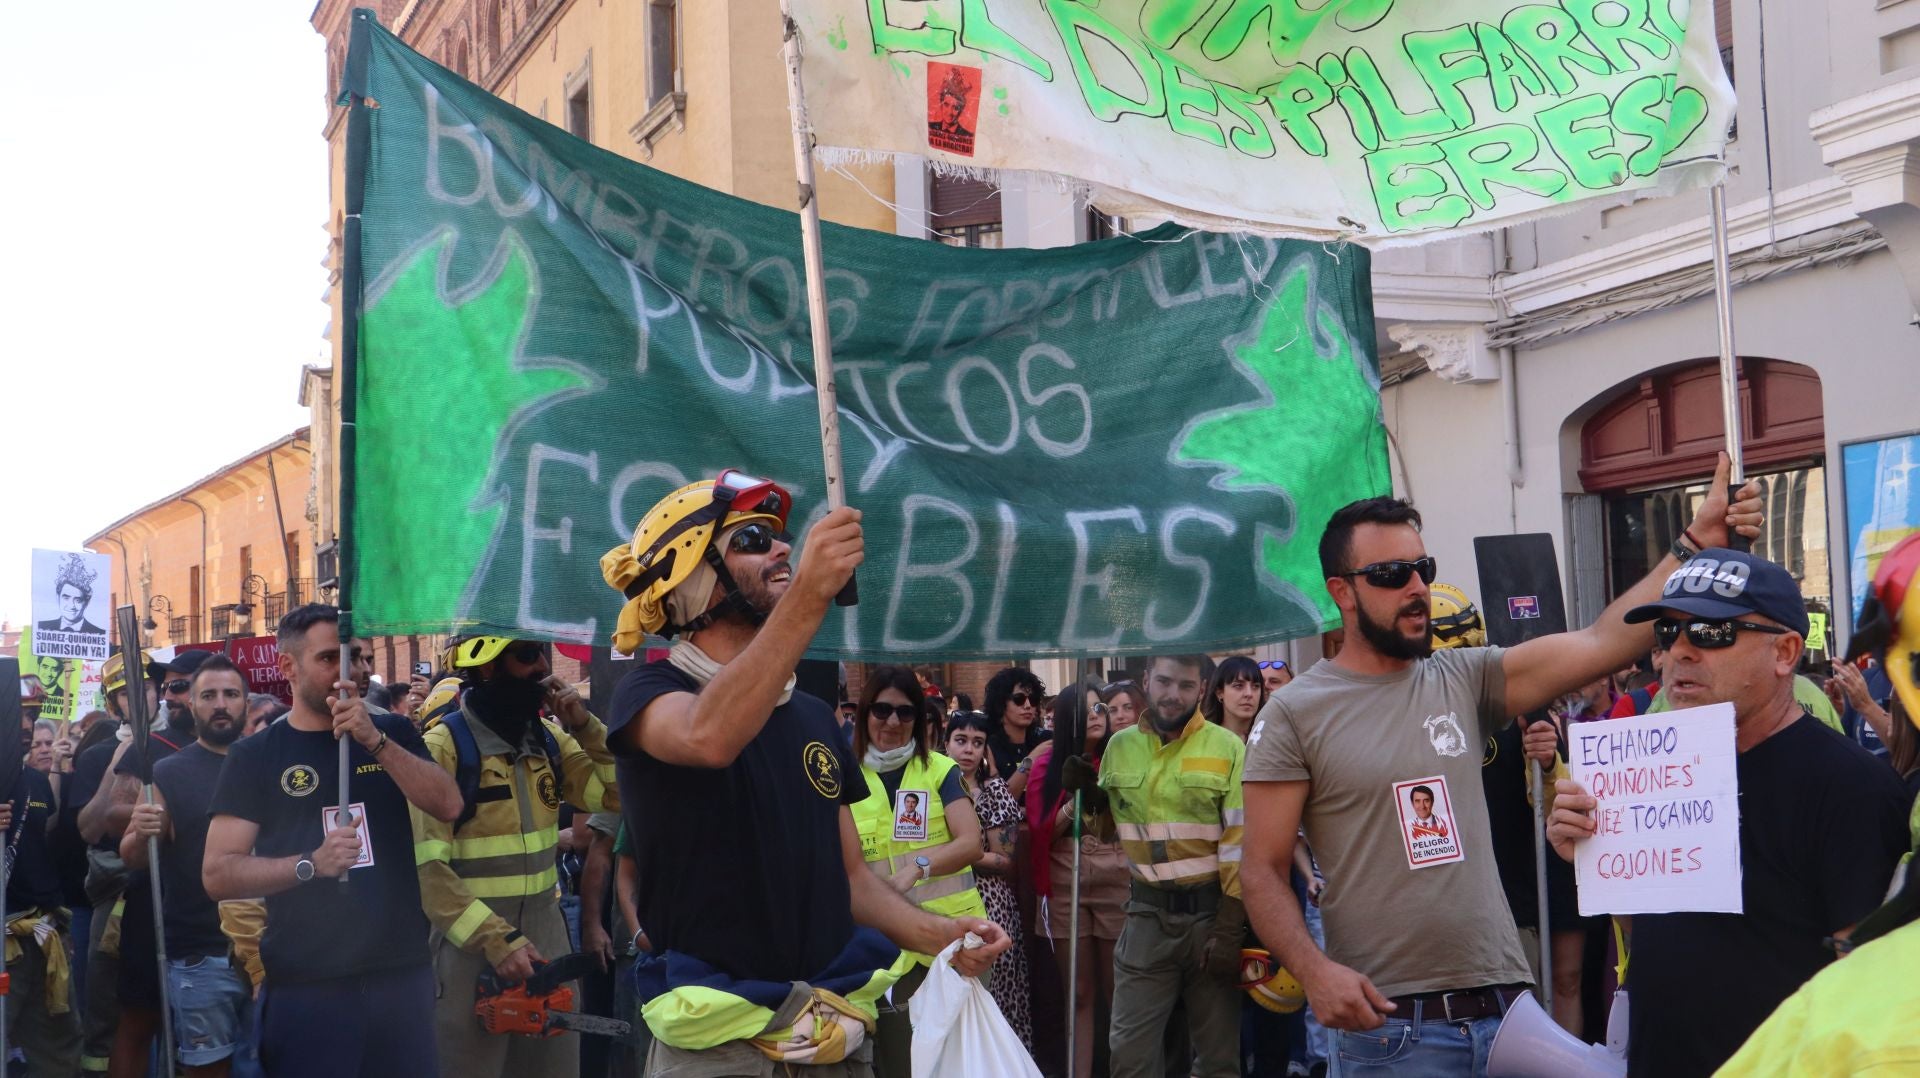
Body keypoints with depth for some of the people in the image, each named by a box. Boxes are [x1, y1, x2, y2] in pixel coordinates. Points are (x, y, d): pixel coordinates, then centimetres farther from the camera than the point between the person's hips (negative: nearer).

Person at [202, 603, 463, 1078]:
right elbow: (218, 874, -5)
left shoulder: (394, 733, 9)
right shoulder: (254, 756, 1)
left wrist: (374, 739, -16)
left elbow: (449, 805, -8)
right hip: (305, 986, -2)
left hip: (402, 974, 3)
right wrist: (311, 864, -19)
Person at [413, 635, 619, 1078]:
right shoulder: (443, 747, -14)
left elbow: (619, 794, 2)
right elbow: (428, 867, -18)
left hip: (546, 929, 6)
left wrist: (584, 727, -8)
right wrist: (496, 941, -23)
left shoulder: (548, 738, 6)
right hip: (472, 940, -6)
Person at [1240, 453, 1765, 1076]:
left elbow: (1600, 643, -1)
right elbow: (1265, 872, -6)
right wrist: (1314, 970, -22)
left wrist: (1698, 542, -7)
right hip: (1387, 1022, -4)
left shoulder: (1465, 679, 8)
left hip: (1505, 1004, 4)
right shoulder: (1294, 714, -4)